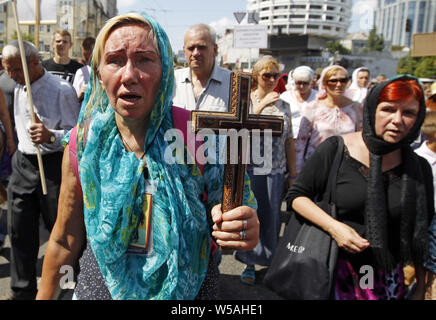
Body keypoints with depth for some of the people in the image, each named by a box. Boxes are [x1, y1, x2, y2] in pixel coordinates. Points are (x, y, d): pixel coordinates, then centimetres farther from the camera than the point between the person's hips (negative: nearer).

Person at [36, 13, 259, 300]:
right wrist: (44, 296, 7)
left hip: (187, 289, -1)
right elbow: (65, 240, -1)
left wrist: (245, 231, -32)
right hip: (100, 286, 2)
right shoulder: (84, 142, -12)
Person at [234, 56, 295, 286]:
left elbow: (289, 141, 10)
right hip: (250, 169, -2)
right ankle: (250, 263, 24)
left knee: (271, 217, 8)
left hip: (276, 171, 3)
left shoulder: (283, 106, 8)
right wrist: (261, 106, -22)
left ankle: (271, 260, 30)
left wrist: (293, 173, 10)